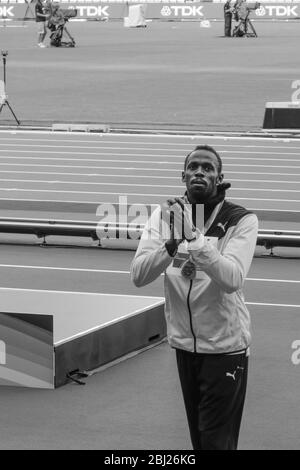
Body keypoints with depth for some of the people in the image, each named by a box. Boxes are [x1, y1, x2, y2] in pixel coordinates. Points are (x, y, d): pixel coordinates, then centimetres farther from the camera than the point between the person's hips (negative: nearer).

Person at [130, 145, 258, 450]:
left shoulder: (241, 220, -13)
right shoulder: (165, 214, -2)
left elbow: (232, 279, -28)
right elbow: (138, 276, -12)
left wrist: (193, 236, -36)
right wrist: (172, 242, -29)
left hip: (225, 347, -4)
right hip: (184, 343, 4)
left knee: (217, 441, -3)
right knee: (198, 437, 15)